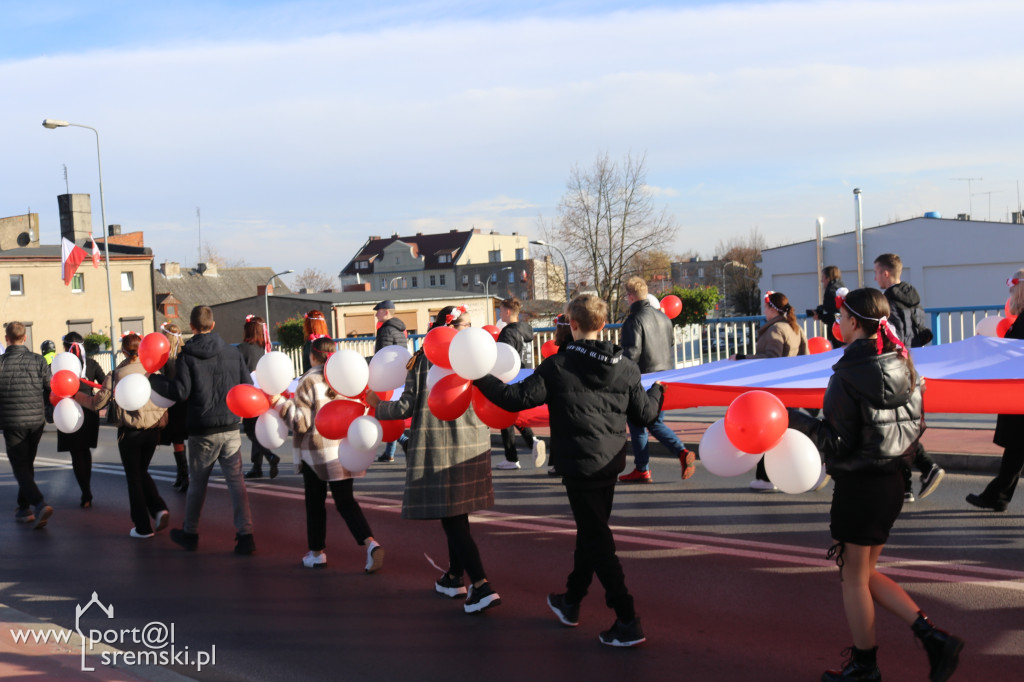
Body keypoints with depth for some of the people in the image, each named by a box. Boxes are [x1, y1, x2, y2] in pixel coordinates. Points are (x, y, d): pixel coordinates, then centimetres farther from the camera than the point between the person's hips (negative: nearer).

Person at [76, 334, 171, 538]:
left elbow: (97, 403, 0)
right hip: (153, 430, 3)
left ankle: (143, 527, 11)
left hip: (130, 431, -3)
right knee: (142, 471, 22)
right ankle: (159, 508, 2)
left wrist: (75, 395, 15)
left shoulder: (116, 374, -6)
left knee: (133, 477, 10)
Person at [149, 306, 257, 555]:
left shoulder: (187, 356, -6)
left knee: (197, 483, 12)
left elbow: (181, 391, -13)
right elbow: (248, 387, 3)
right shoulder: (233, 352, 2)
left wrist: (152, 379, -1)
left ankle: (190, 533, 27)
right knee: (236, 481, 3)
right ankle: (245, 535, -3)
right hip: (230, 428, 2)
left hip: (202, 431, -2)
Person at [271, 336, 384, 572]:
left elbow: (301, 423, -13)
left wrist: (281, 404, -5)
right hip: (344, 449, 4)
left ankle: (317, 553, 20)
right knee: (345, 500, 6)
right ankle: (370, 543, -12)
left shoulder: (309, 382, -11)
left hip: (316, 451, -4)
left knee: (315, 502, 11)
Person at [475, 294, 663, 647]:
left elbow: (518, 397, -13)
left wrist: (481, 379, 1)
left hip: (579, 464, -6)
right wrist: (658, 391, 28)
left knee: (597, 539, 0)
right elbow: (644, 414, 7)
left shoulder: (558, 366, -13)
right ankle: (571, 602, 36)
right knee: (591, 531, 20)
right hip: (611, 461, 6)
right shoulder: (626, 367, 1)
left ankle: (627, 621, 0)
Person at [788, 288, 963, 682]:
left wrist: (796, 420, -10)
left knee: (854, 578, 10)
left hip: (859, 485, -8)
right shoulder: (902, 366, 3)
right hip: (892, 481, 8)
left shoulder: (847, 376, -18)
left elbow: (836, 441, -18)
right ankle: (933, 638, 14)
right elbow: (915, 426, 10)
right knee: (866, 574, 21)